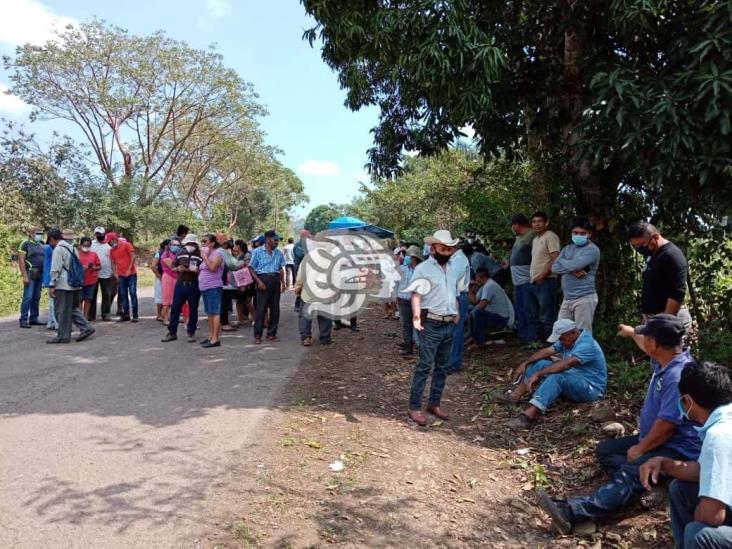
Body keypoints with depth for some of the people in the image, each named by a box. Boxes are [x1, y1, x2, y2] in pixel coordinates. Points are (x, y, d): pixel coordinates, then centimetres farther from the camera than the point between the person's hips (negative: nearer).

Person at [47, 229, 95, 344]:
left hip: (63, 285, -9)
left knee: (62, 311, -1)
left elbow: (56, 269, -16)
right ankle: (86, 328, 10)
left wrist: (52, 285, -14)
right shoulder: (72, 248, 16)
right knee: (72, 308, 17)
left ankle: (63, 336, 4)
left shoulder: (58, 249, -11)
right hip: (75, 285, 9)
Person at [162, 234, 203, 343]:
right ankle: (172, 332, 14)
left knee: (193, 309, 6)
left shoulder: (200, 256, -3)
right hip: (180, 284, 4)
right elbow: (172, 267, 15)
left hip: (194, 286, -4)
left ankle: (191, 332, 17)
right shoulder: (180, 254, 11)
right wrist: (178, 269, -6)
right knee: (175, 308, 5)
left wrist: (190, 270, -20)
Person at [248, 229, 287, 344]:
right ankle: (257, 335, 1)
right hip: (263, 280, -5)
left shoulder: (278, 253, 13)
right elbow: (251, 268, -3)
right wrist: (258, 281, -14)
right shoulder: (257, 252, -1)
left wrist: (283, 282, 6)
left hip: (275, 280, 5)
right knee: (260, 309, -5)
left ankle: (271, 334, 15)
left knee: (275, 309, 6)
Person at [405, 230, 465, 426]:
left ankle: (434, 403, 22)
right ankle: (414, 407, -1)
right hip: (431, 324, -7)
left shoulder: (453, 270, 15)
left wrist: (457, 313, 16)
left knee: (443, 367, 11)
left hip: (449, 325, 7)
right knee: (424, 366, -8)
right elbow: (416, 295, -16)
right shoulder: (423, 269, -6)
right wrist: (416, 315, -31)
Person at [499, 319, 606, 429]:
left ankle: (528, 416, -49)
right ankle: (514, 396, -11)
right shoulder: (567, 340, 4)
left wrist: (538, 374, -39)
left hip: (591, 388, -9)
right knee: (539, 364, -2)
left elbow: (566, 364, -37)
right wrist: (524, 364, -9)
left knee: (557, 376, -37)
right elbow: (546, 351, 2)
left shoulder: (587, 345, -24)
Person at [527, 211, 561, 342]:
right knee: (535, 316, 14)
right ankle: (539, 341, 23)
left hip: (545, 282, -9)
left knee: (547, 317, -9)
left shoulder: (550, 236, -8)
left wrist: (542, 276, -18)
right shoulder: (535, 240, 20)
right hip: (534, 283, 10)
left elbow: (555, 260, -16)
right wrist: (531, 276, 14)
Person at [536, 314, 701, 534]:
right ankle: (640, 476, -20)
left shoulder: (677, 376, -27)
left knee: (630, 474, -33)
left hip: (678, 450, -11)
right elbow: (647, 347, 32)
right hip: (656, 439, 11)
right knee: (604, 450, 7)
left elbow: (667, 424, -27)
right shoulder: (665, 360, 5)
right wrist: (632, 332, 50)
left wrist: (640, 449, -15)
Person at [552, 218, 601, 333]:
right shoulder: (567, 248, 15)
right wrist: (573, 270, -12)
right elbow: (554, 268, 3)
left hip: (584, 298, -7)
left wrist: (562, 261, 0)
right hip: (567, 299, 7)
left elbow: (574, 265, -20)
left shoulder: (592, 250, -6)